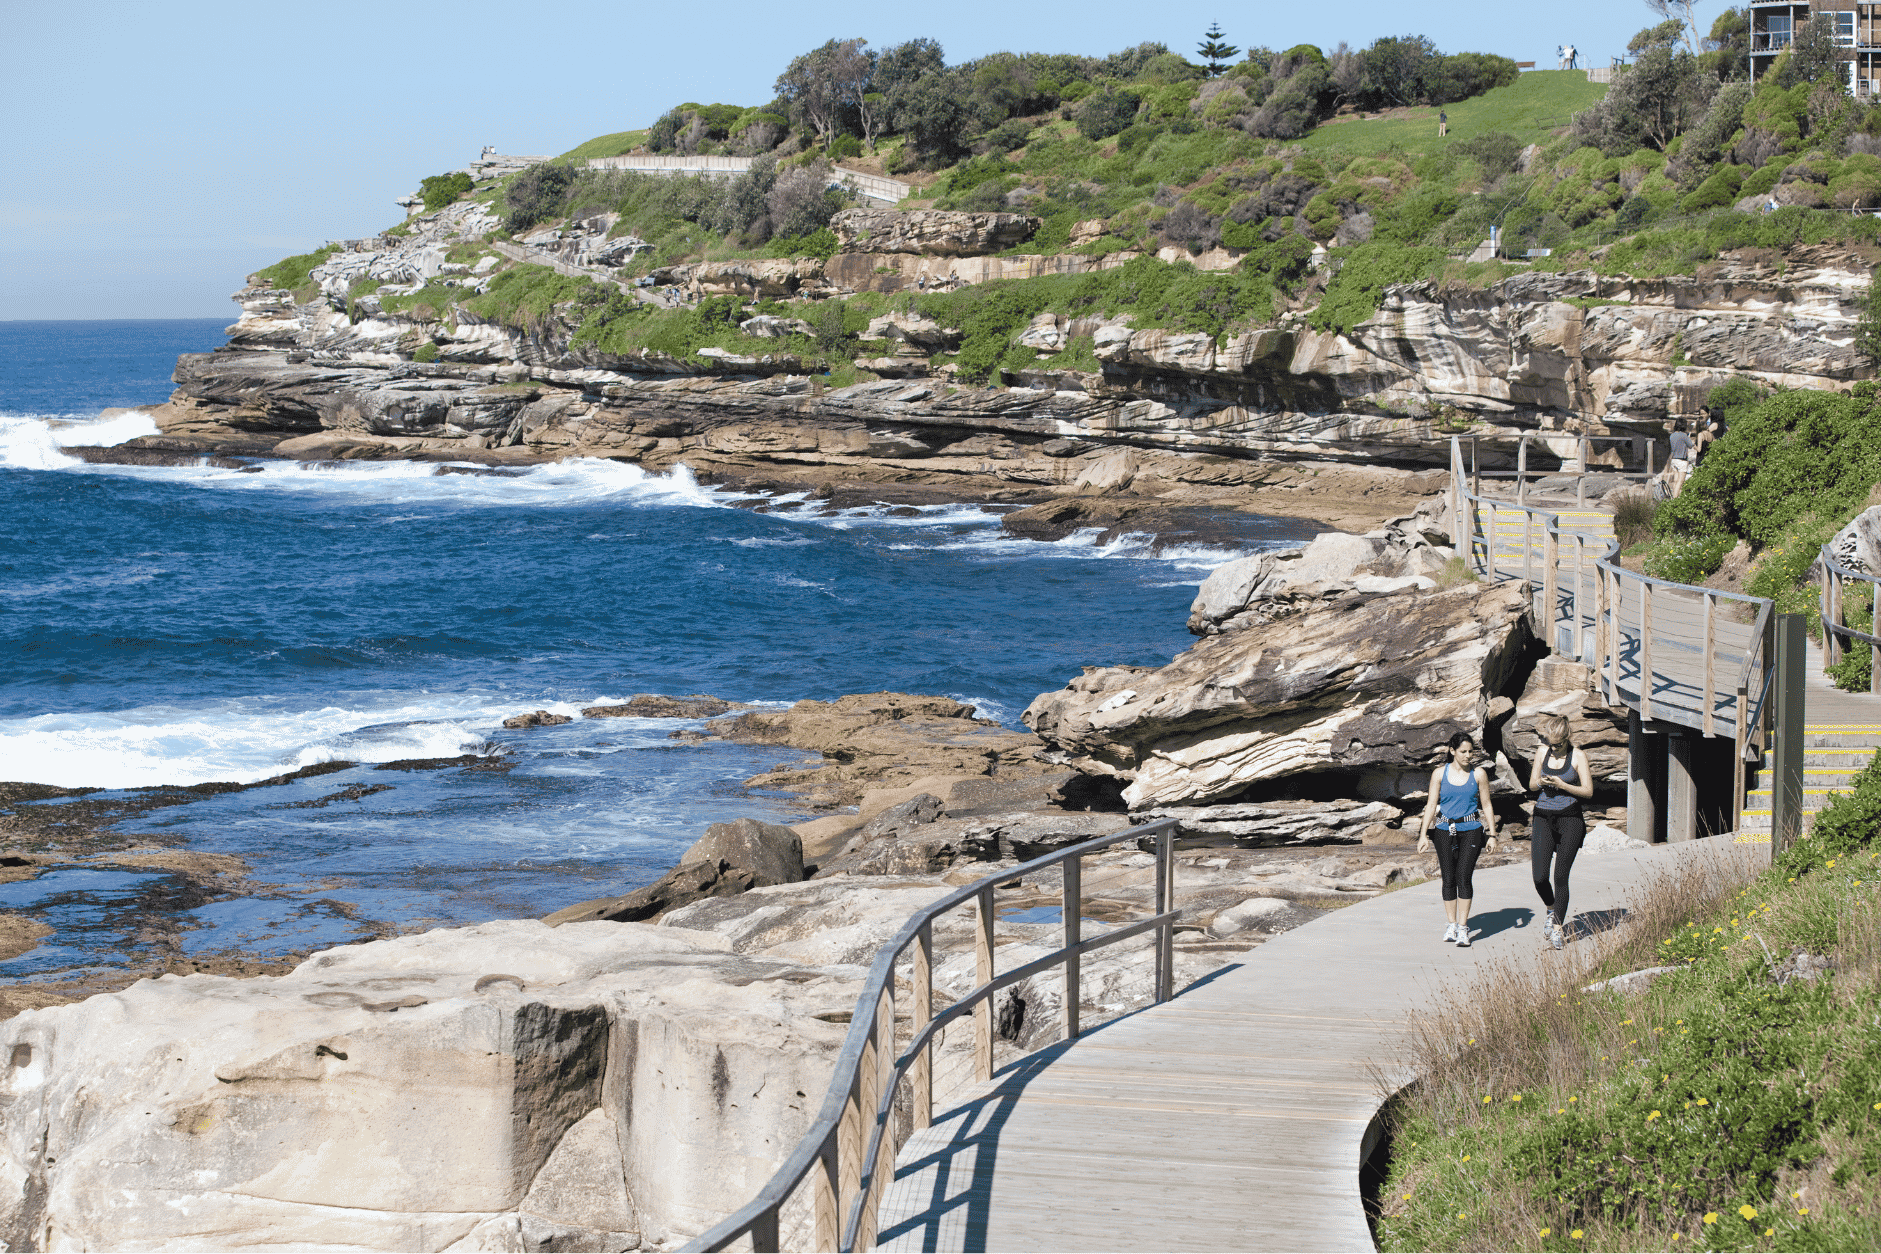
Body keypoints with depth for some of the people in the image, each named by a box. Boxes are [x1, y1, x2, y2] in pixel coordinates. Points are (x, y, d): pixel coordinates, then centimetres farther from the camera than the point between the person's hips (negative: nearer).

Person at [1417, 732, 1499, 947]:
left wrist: (1492, 835, 5)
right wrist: (1423, 834, -1)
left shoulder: (1479, 774, 2)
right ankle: (1452, 925, 15)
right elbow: (1431, 805, 4)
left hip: (1471, 830, -1)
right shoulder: (1439, 774, 2)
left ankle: (1463, 927, -8)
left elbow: (1486, 806, 7)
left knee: (1464, 876, -11)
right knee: (1449, 878, 3)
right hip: (1445, 830, 1)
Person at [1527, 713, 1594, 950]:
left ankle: (1558, 927, 5)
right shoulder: (1543, 752, 7)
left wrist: (1562, 785, -18)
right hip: (1543, 818, 3)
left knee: (1560, 876, -4)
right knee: (1539, 877, -6)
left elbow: (1588, 791, -6)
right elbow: (1531, 785, 12)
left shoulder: (1578, 756, -4)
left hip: (1569, 819, -3)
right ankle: (1551, 912, 22)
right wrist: (1541, 783, -11)